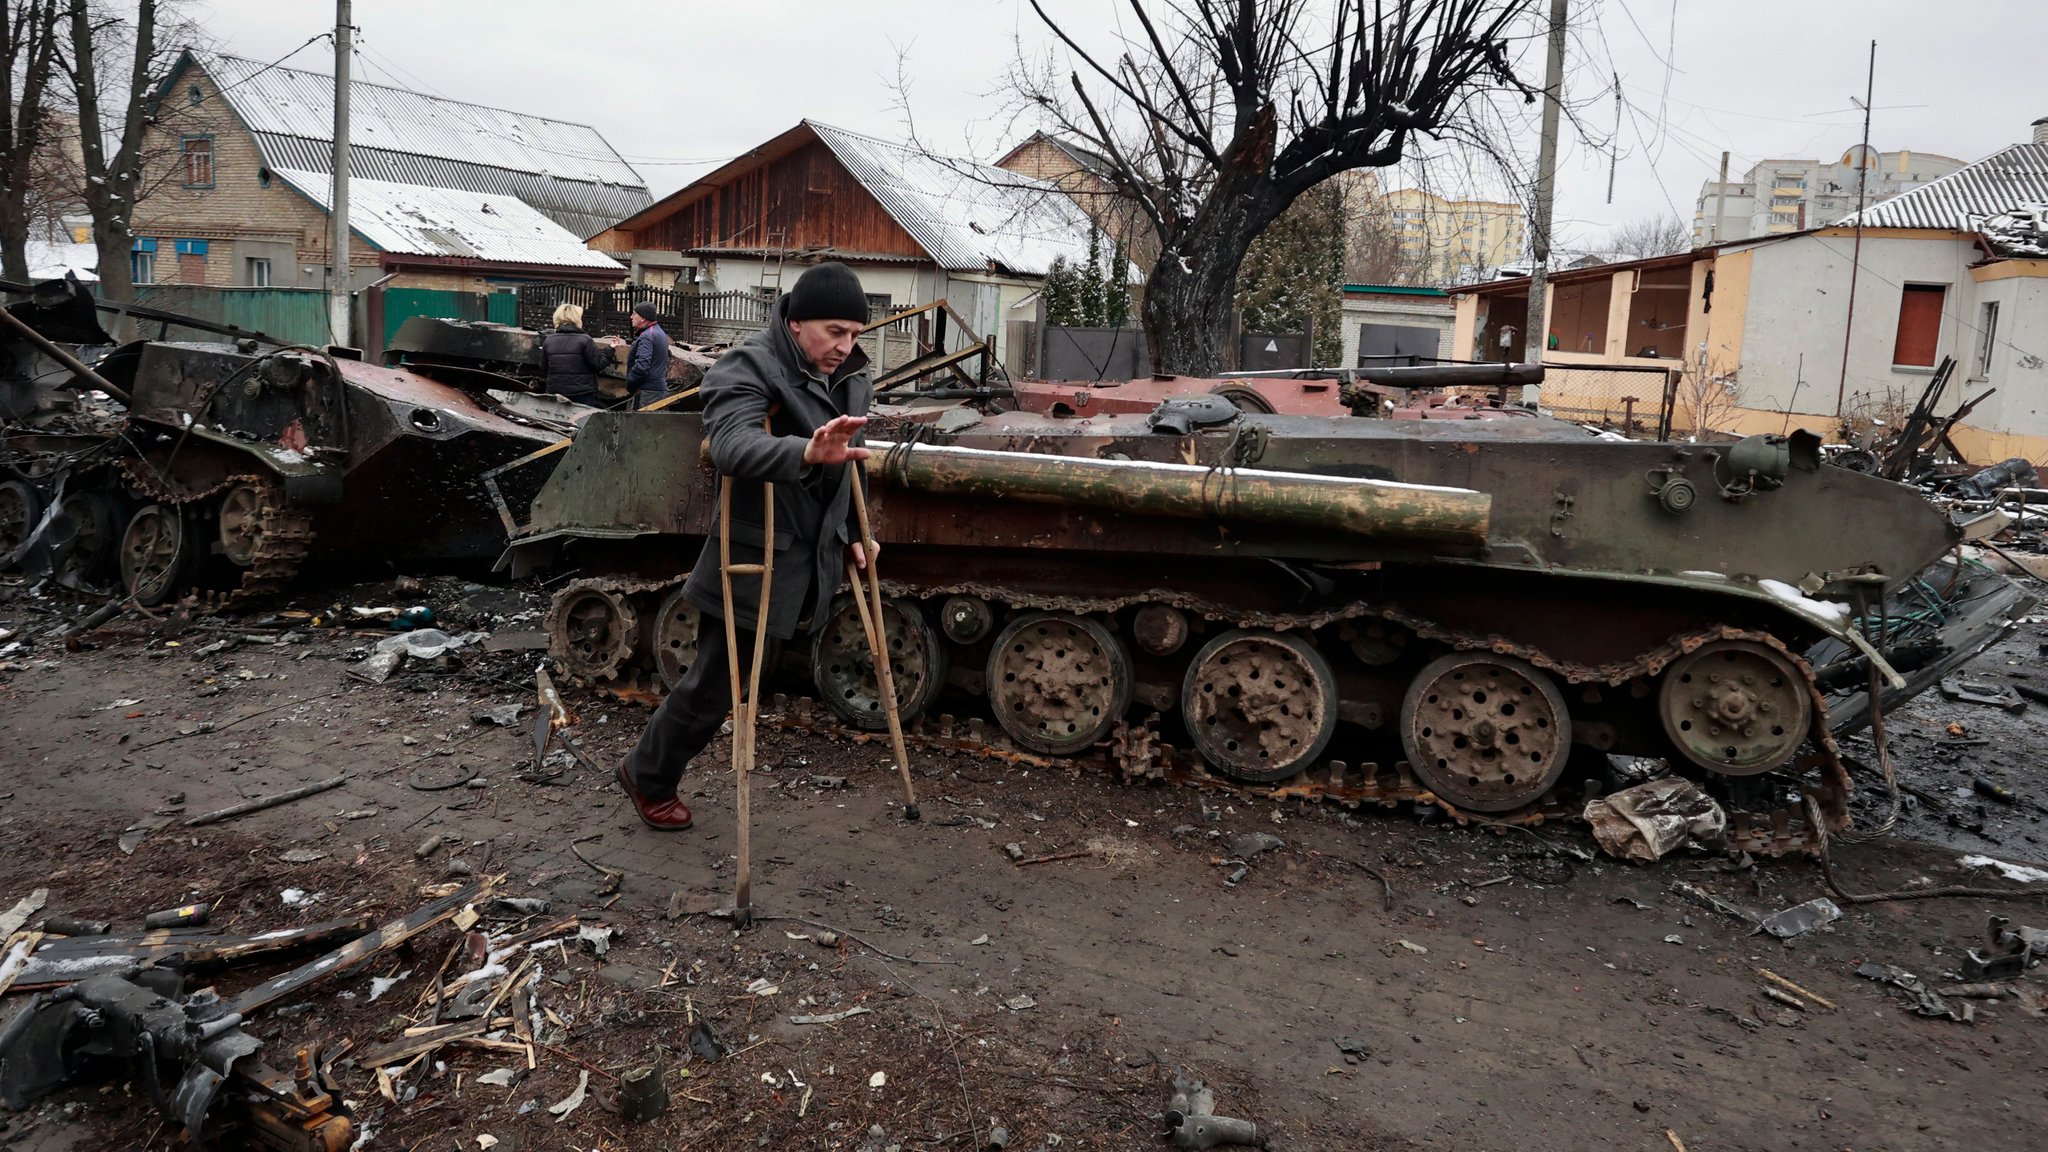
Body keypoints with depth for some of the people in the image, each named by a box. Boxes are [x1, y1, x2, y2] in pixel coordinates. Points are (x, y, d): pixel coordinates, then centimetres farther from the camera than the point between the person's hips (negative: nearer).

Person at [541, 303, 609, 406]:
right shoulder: (585, 340, -11)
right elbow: (598, 365, -10)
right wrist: (610, 350, 2)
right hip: (583, 395, -4)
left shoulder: (548, 341, 3)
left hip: (555, 393, 4)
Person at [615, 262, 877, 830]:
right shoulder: (748, 367, -18)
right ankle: (647, 777, 30)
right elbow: (732, 445, -38)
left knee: (753, 673, 19)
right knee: (713, 684, 3)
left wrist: (854, 532, 18)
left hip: (811, 562, 8)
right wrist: (807, 452, -54)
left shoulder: (848, 378, 8)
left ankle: (653, 767, 40)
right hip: (753, 562, -8)